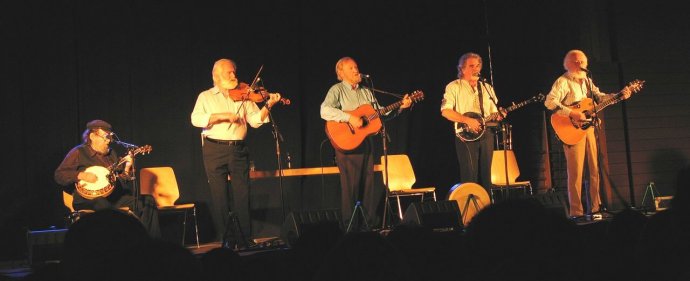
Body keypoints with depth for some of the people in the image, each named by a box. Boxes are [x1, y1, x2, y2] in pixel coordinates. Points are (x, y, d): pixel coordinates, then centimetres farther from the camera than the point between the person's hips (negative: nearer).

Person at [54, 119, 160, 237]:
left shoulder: (111, 154, 21)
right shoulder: (79, 152, 4)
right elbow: (59, 175, -2)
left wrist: (127, 168, 2)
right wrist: (81, 175, -16)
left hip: (114, 196, 6)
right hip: (88, 199, -5)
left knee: (148, 200, -14)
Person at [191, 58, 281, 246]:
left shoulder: (243, 96, 12)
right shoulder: (206, 97, 6)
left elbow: (255, 120, 3)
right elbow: (196, 119, -10)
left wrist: (268, 105, -12)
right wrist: (221, 115, -20)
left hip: (238, 150, 2)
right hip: (214, 150, -2)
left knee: (242, 194, 2)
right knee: (219, 195, 2)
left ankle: (245, 237, 9)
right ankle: (222, 238, 11)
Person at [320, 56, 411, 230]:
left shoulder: (366, 92, 17)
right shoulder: (337, 90, -4)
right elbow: (325, 111, -20)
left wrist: (400, 107, 7)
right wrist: (349, 117, -25)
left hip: (366, 142, 6)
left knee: (368, 184, 8)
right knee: (350, 185, -5)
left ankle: (369, 222, 16)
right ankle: (349, 226, 3)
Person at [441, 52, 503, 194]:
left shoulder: (487, 88, 17)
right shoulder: (454, 87, 0)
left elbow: (493, 112, 19)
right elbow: (445, 111, -10)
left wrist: (498, 116, -6)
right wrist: (467, 120, -19)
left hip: (486, 133, 5)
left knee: (486, 175, 5)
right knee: (470, 176, -9)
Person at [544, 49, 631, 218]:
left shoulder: (587, 81, 15)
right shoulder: (563, 82, -9)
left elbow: (600, 97, 18)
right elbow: (549, 102, -20)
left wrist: (620, 96, 3)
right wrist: (572, 113, -25)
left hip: (588, 127, 8)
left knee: (594, 169, 9)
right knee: (576, 171, -8)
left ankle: (595, 207, 18)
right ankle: (576, 212, -4)